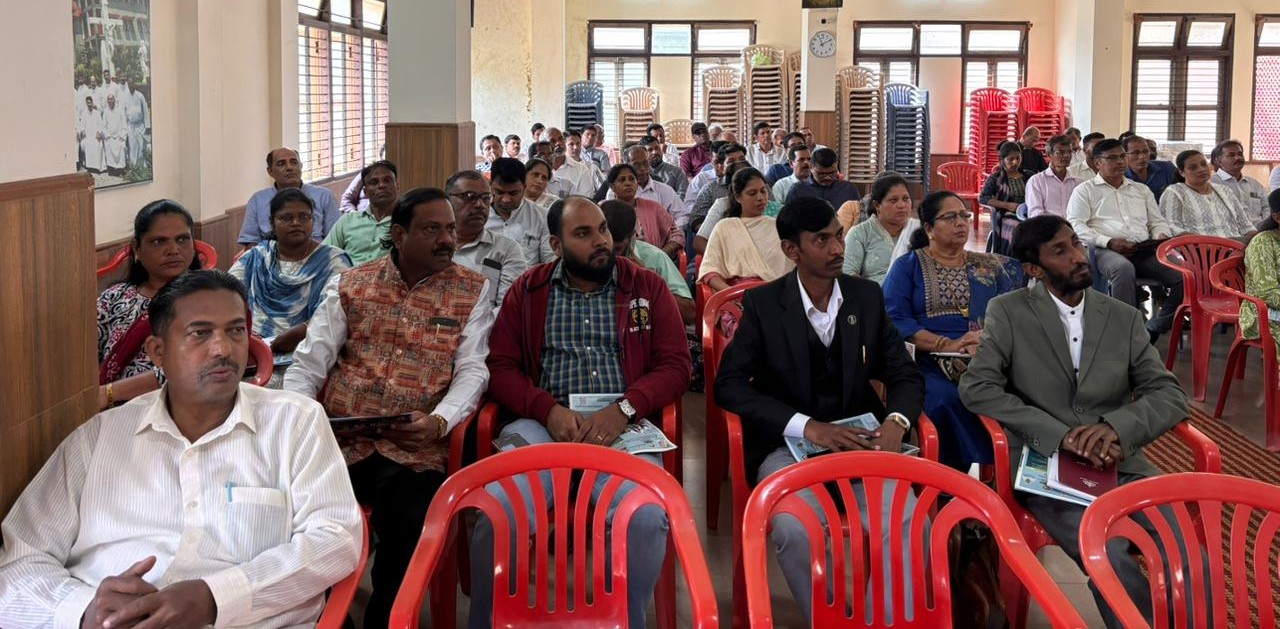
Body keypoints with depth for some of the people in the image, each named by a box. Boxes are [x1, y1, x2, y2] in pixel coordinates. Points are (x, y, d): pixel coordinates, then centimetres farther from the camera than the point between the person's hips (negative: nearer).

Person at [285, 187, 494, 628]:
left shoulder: (473, 291, 9)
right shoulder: (349, 286, 12)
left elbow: (472, 370, 2)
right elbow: (309, 362, 9)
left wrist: (440, 420, -17)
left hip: (414, 449, -1)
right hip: (338, 440, 2)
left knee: (410, 532, -26)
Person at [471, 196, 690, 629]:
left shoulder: (648, 287, 11)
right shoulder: (527, 291, 13)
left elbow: (675, 365, 5)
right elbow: (501, 367, 7)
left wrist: (624, 409, -13)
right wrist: (549, 410, -12)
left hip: (622, 426, 0)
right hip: (542, 424, 1)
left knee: (647, 519, -31)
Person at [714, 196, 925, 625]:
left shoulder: (867, 296, 5)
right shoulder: (762, 304, -4)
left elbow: (906, 375, 9)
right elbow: (729, 385, -11)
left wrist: (896, 422, -15)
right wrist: (808, 426, -22)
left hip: (858, 439, 2)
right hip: (787, 444, -2)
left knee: (906, 523, -26)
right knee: (795, 529, -31)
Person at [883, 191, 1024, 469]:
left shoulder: (991, 266, 21)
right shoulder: (908, 266, 12)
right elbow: (895, 319, -3)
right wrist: (947, 345, -14)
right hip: (931, 364, -2)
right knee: (947, 400, -36)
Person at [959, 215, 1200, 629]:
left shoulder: (1125, 318, 10)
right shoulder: (1008, 313, 2)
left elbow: (1171, 396, 5)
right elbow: (976, 387, -9)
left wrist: (1116, 426, -17)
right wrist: (1061, 435, -18)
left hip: (1121, 465, 3)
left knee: (1191, 560, -21)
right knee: (1113, 561, -29)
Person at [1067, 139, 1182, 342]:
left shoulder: (1141, 190, 30)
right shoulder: (1085, 190, 13)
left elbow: (1158, 221, 30)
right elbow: (1075, 226, 0)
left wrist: (1161, 235, 3)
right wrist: (1109, 242, -13)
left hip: (1144, 251, 5)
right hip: (1105, 250, -5)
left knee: (1184, 275, -22)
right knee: (1124, 269, -42)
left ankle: (1152, 331, -14)